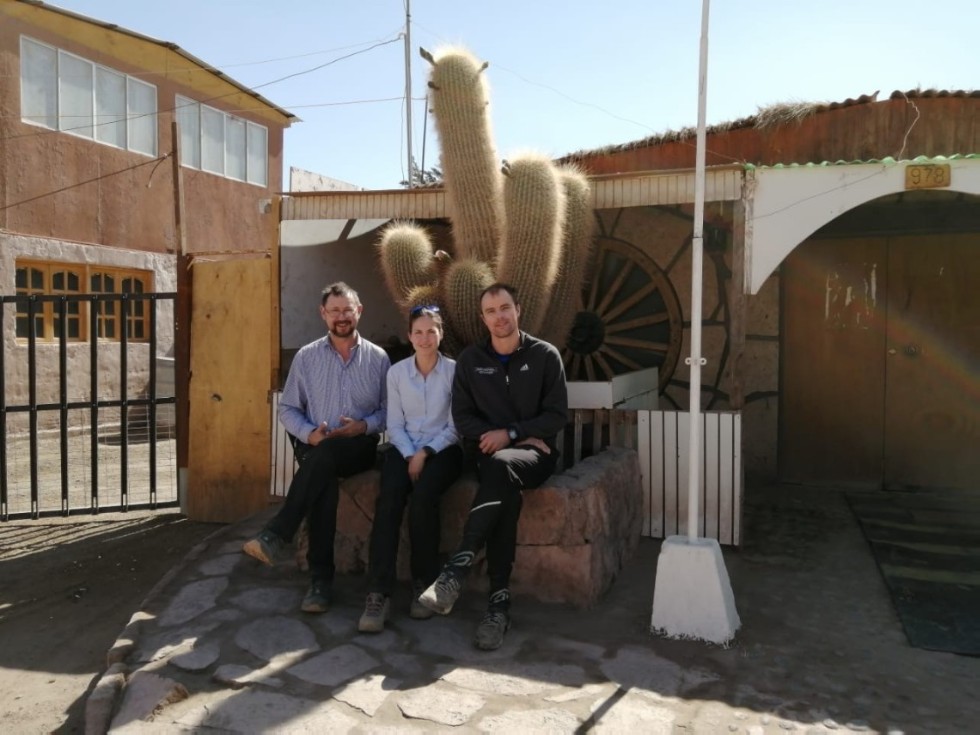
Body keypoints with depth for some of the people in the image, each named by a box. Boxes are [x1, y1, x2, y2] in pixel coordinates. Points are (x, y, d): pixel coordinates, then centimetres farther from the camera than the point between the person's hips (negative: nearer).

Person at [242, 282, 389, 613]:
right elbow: (287, 408, 8)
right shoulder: (306, 357, 8)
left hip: (359, 447, -1)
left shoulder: (378, 358, 6)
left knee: (325, 455, -36)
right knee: (323, 477, -33)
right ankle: (320, 578, -29)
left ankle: (276, 534, -32)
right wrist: (310, 434, -11)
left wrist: (364, 426, -14)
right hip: (316, 447, 1)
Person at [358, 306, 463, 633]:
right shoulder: (396, 372, 6)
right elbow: (394, 425, 4)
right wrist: (410, 455, -11)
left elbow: (456, 427, -4)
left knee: (423, 497, -31)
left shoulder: (455, 370, -2)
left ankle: (424, 583, -12)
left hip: (442, 449, -2)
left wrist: (426, 453, -14)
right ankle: (378, 593, -26)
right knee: (388, 499, -27)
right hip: (404, 448, 2)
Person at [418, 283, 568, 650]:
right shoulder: (470, 359, 10)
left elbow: (557, 415, -1)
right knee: (505, 490, -34)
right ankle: (499, 600, -32)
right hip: (487, 452, 2)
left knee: (501, 466, -37)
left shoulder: (545, 355, 3)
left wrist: (509, 433, -12)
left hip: (534, 452, -1)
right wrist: (491, 437, -10)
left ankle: (457, 568, -39)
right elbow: (462, 416, 7)